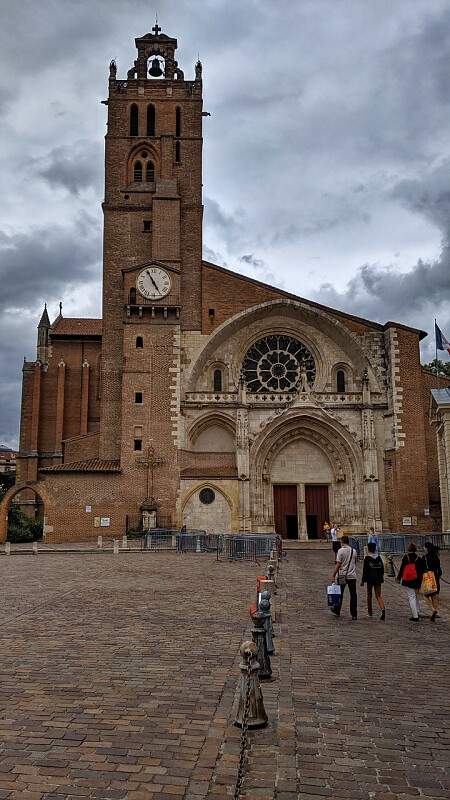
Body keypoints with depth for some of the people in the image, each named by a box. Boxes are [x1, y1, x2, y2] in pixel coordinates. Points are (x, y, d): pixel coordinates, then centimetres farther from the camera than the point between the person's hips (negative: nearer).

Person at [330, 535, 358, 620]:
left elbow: (338, 564, -14)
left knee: (340, 594, 13)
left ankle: (337, 611, 25)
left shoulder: (341, 550, -10)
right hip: (352, 575, 3)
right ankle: (354, 614, 3)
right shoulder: (354, 551, 5)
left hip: (342, 575, -3)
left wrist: (333, 575, -8)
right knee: (353, 595, 5)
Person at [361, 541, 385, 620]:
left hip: (370, 579, -4)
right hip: (378, 579, 4)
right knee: (378, 595, 3)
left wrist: (362, 580, -5)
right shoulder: (379, 558, 5)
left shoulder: (367, 558, -9)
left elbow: (365, 570, -10)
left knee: (369, 594, 13)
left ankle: (370, 612, 21)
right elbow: (382, 569, 10)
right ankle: (383, 609, -22)